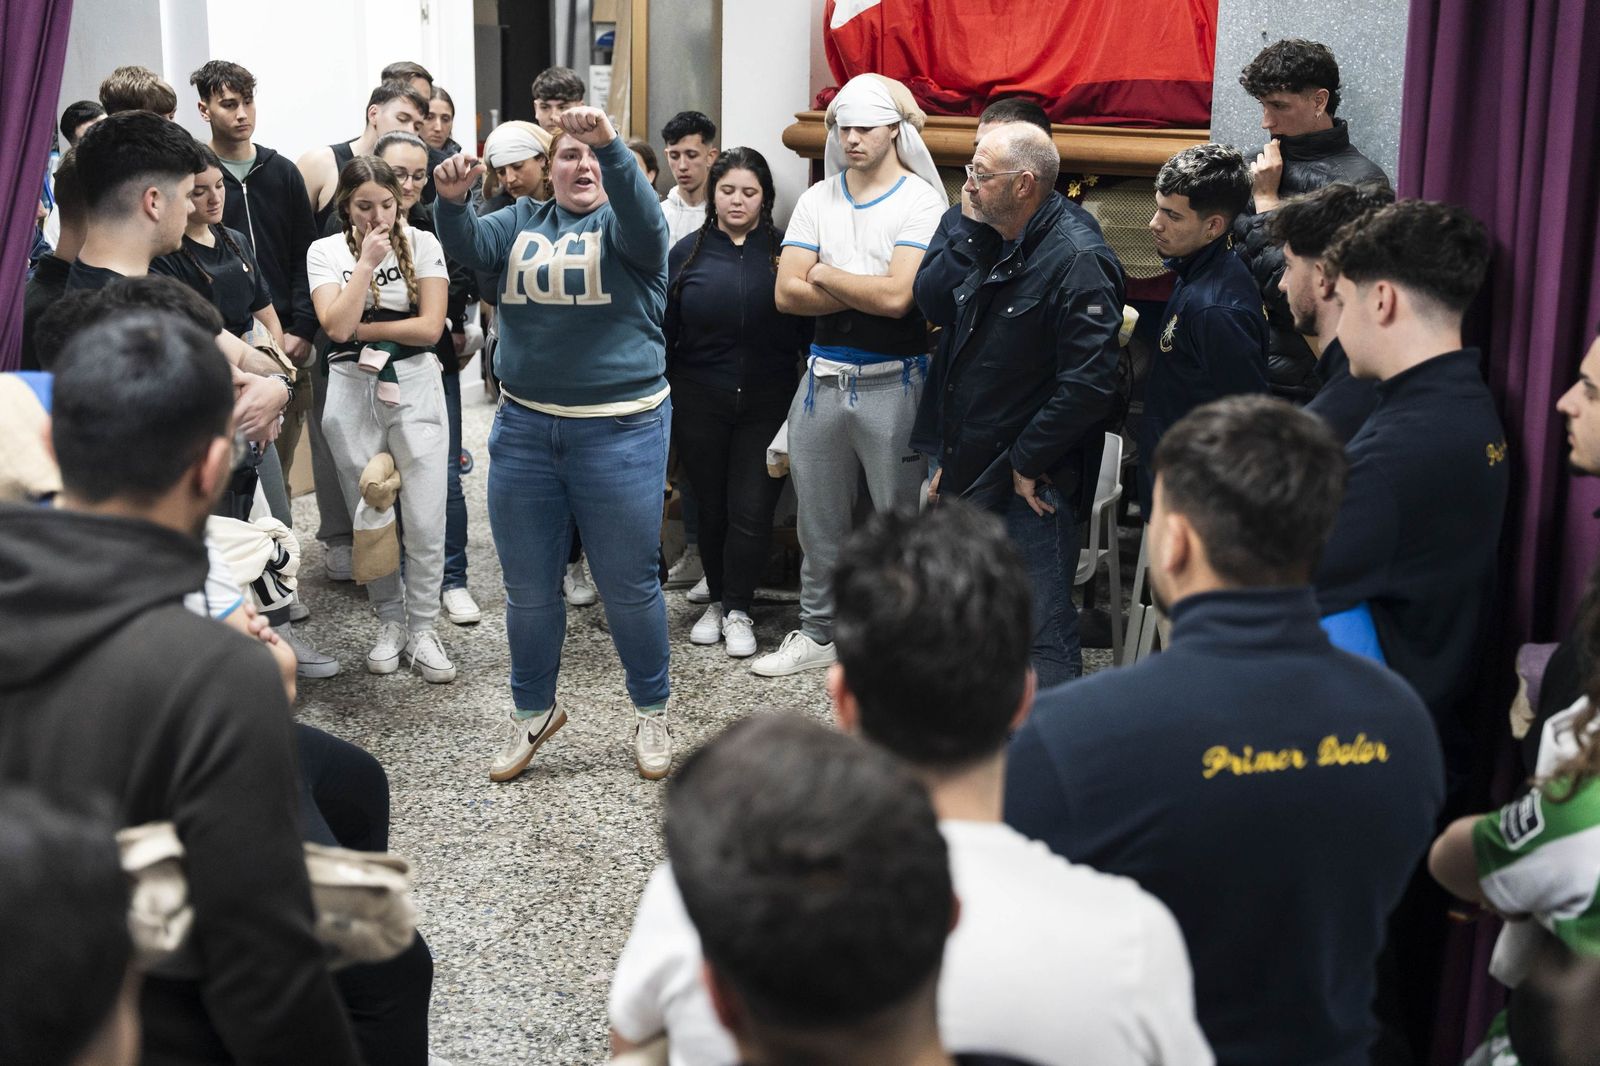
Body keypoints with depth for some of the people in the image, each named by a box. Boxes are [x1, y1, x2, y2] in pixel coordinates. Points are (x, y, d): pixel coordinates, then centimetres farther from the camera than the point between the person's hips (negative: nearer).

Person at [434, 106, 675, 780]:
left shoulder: (623, 224, 0)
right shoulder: (521, 222, 11)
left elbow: (645, 223, -24)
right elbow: (468, 247, -7)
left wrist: (611, 144, -40)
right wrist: (451, 199, -28)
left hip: (621, 430, -3)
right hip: (524, 428, 4)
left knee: (629, 585, 6)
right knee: (528, 588, 12)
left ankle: (651, 711, 25)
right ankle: (532, 711, 31)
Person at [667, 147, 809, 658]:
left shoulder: (783, 251, 0)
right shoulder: (688, 252, 4)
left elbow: (808, 327, 0)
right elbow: (664, 331, 7)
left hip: (766, 404, -2)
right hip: (700, 404, 2)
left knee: (751, 511, -3)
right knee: (711, 508, 11)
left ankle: (738, 611, 11)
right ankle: (717, 600, 27)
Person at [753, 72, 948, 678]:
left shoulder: (921, 201, -6)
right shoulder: (818, 200, 8)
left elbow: (897, 296, -19)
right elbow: (787, 294, -3)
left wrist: (825, 274, -7)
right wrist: (867, 293, -11)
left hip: (893, 383, -5)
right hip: (824, 377, 5)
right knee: (819, 517, 13)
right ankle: (818, 634, 26)